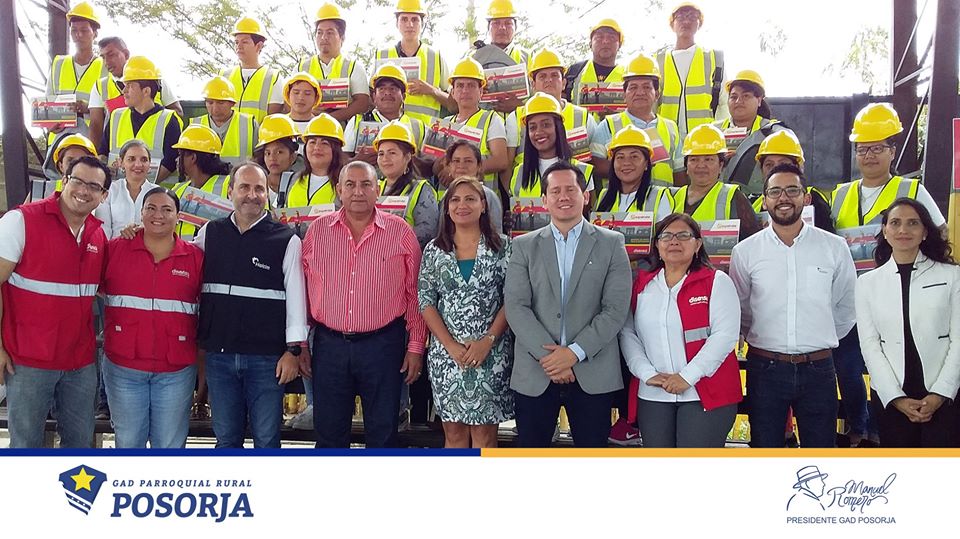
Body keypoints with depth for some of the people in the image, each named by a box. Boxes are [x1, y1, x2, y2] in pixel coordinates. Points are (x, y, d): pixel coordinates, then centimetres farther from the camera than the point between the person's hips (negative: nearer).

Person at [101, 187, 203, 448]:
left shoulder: (196, 257, 1)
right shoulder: (115, 249, 2)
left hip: (176, 370, 0)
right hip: (123, 367, 1)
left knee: (171, 445, 9)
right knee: (128, 442, 12)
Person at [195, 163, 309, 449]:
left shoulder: (286, 239, -2)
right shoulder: (210, 233, 8)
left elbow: (295, 296, -3)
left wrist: (294, 350, -7)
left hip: (267, 357, -3)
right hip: (219, 354, 3)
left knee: (267, 440, 5)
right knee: (226, 438, 14)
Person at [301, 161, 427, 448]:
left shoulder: (401, 232, -2)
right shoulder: (318, 230, 4)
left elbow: (414, 294, 1)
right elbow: (303, 290, 8)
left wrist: (416, 347, -1)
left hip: (383, 345, -2)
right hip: (329, 344, 2)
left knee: (383, 433, 8)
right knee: (328, 432, 13)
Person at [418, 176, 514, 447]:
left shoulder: (502, 247, 2)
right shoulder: (434, 249, 6)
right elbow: (426, 303, 2)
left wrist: (488, 340, -13)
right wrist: (451, 346, -8)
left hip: (491, 354, -1)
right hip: (446, 353, 2)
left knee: (484, 433, 3)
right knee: (454, 433, 9)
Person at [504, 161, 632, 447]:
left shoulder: (611, 243, 4)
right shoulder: (524, 246, 7)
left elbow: (616, 309, -4)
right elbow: (516, 306, -2)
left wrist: (575, 352, -13)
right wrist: (548, 355, -13)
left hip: (592, 373, -1)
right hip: (534, 372, 1)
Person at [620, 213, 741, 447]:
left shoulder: (717, 282, 1)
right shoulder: (642, 285, 11)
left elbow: (725, 334, -9)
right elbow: (627, 333, 7)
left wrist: (687, 376, -15)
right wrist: (647, 373, -7)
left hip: (707, 394, -3)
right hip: (653, 396, 4)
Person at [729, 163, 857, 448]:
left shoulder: (834, 247, 1)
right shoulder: (745, 251, -1)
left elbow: (846, 307, 12)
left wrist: (823, 341, 14)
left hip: (818, 368, 1)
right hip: (765, 368, 0)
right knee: (765, 446, 9)